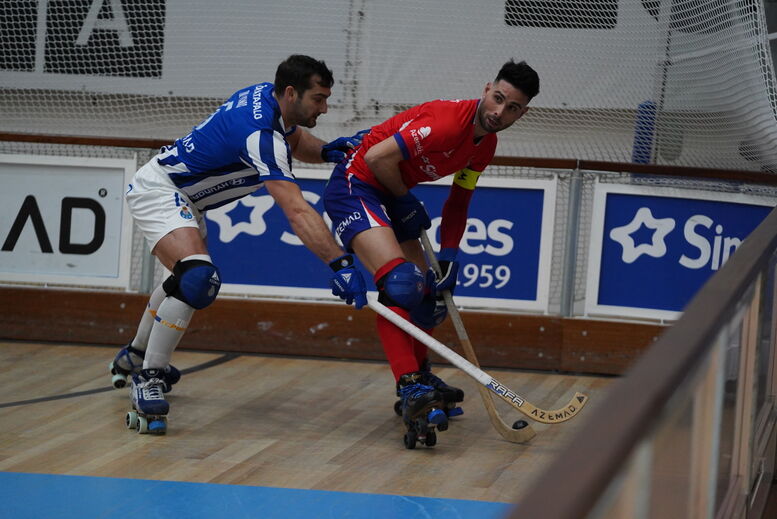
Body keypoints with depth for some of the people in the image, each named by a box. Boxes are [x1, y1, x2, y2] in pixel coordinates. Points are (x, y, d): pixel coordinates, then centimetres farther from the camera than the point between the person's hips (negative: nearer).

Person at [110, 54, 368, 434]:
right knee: (198, 278, -30)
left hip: (182, 196, 11)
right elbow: (296, 212, -39)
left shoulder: (266, 95, -3)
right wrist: (340, 263, -45)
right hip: (158, 190, -11)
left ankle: (134, 357, 51)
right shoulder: (260, 133, -31)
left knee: (186, 278, 29)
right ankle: (148, 381, -23)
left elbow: (294, 139, 20)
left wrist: (326, 150, -2)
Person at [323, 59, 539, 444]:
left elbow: (458, 202, 15)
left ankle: (419, 378, 35)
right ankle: (409, 389, -30)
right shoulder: (447, 120, -27)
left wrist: (448, 256, 5)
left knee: (428, 293, 14)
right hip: (354, 185, -10)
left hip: (391, 195, 10)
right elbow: (378, 157, -26)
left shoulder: (485, 146, 3)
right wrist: (406, 200, -13)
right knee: (398, 281, -26)